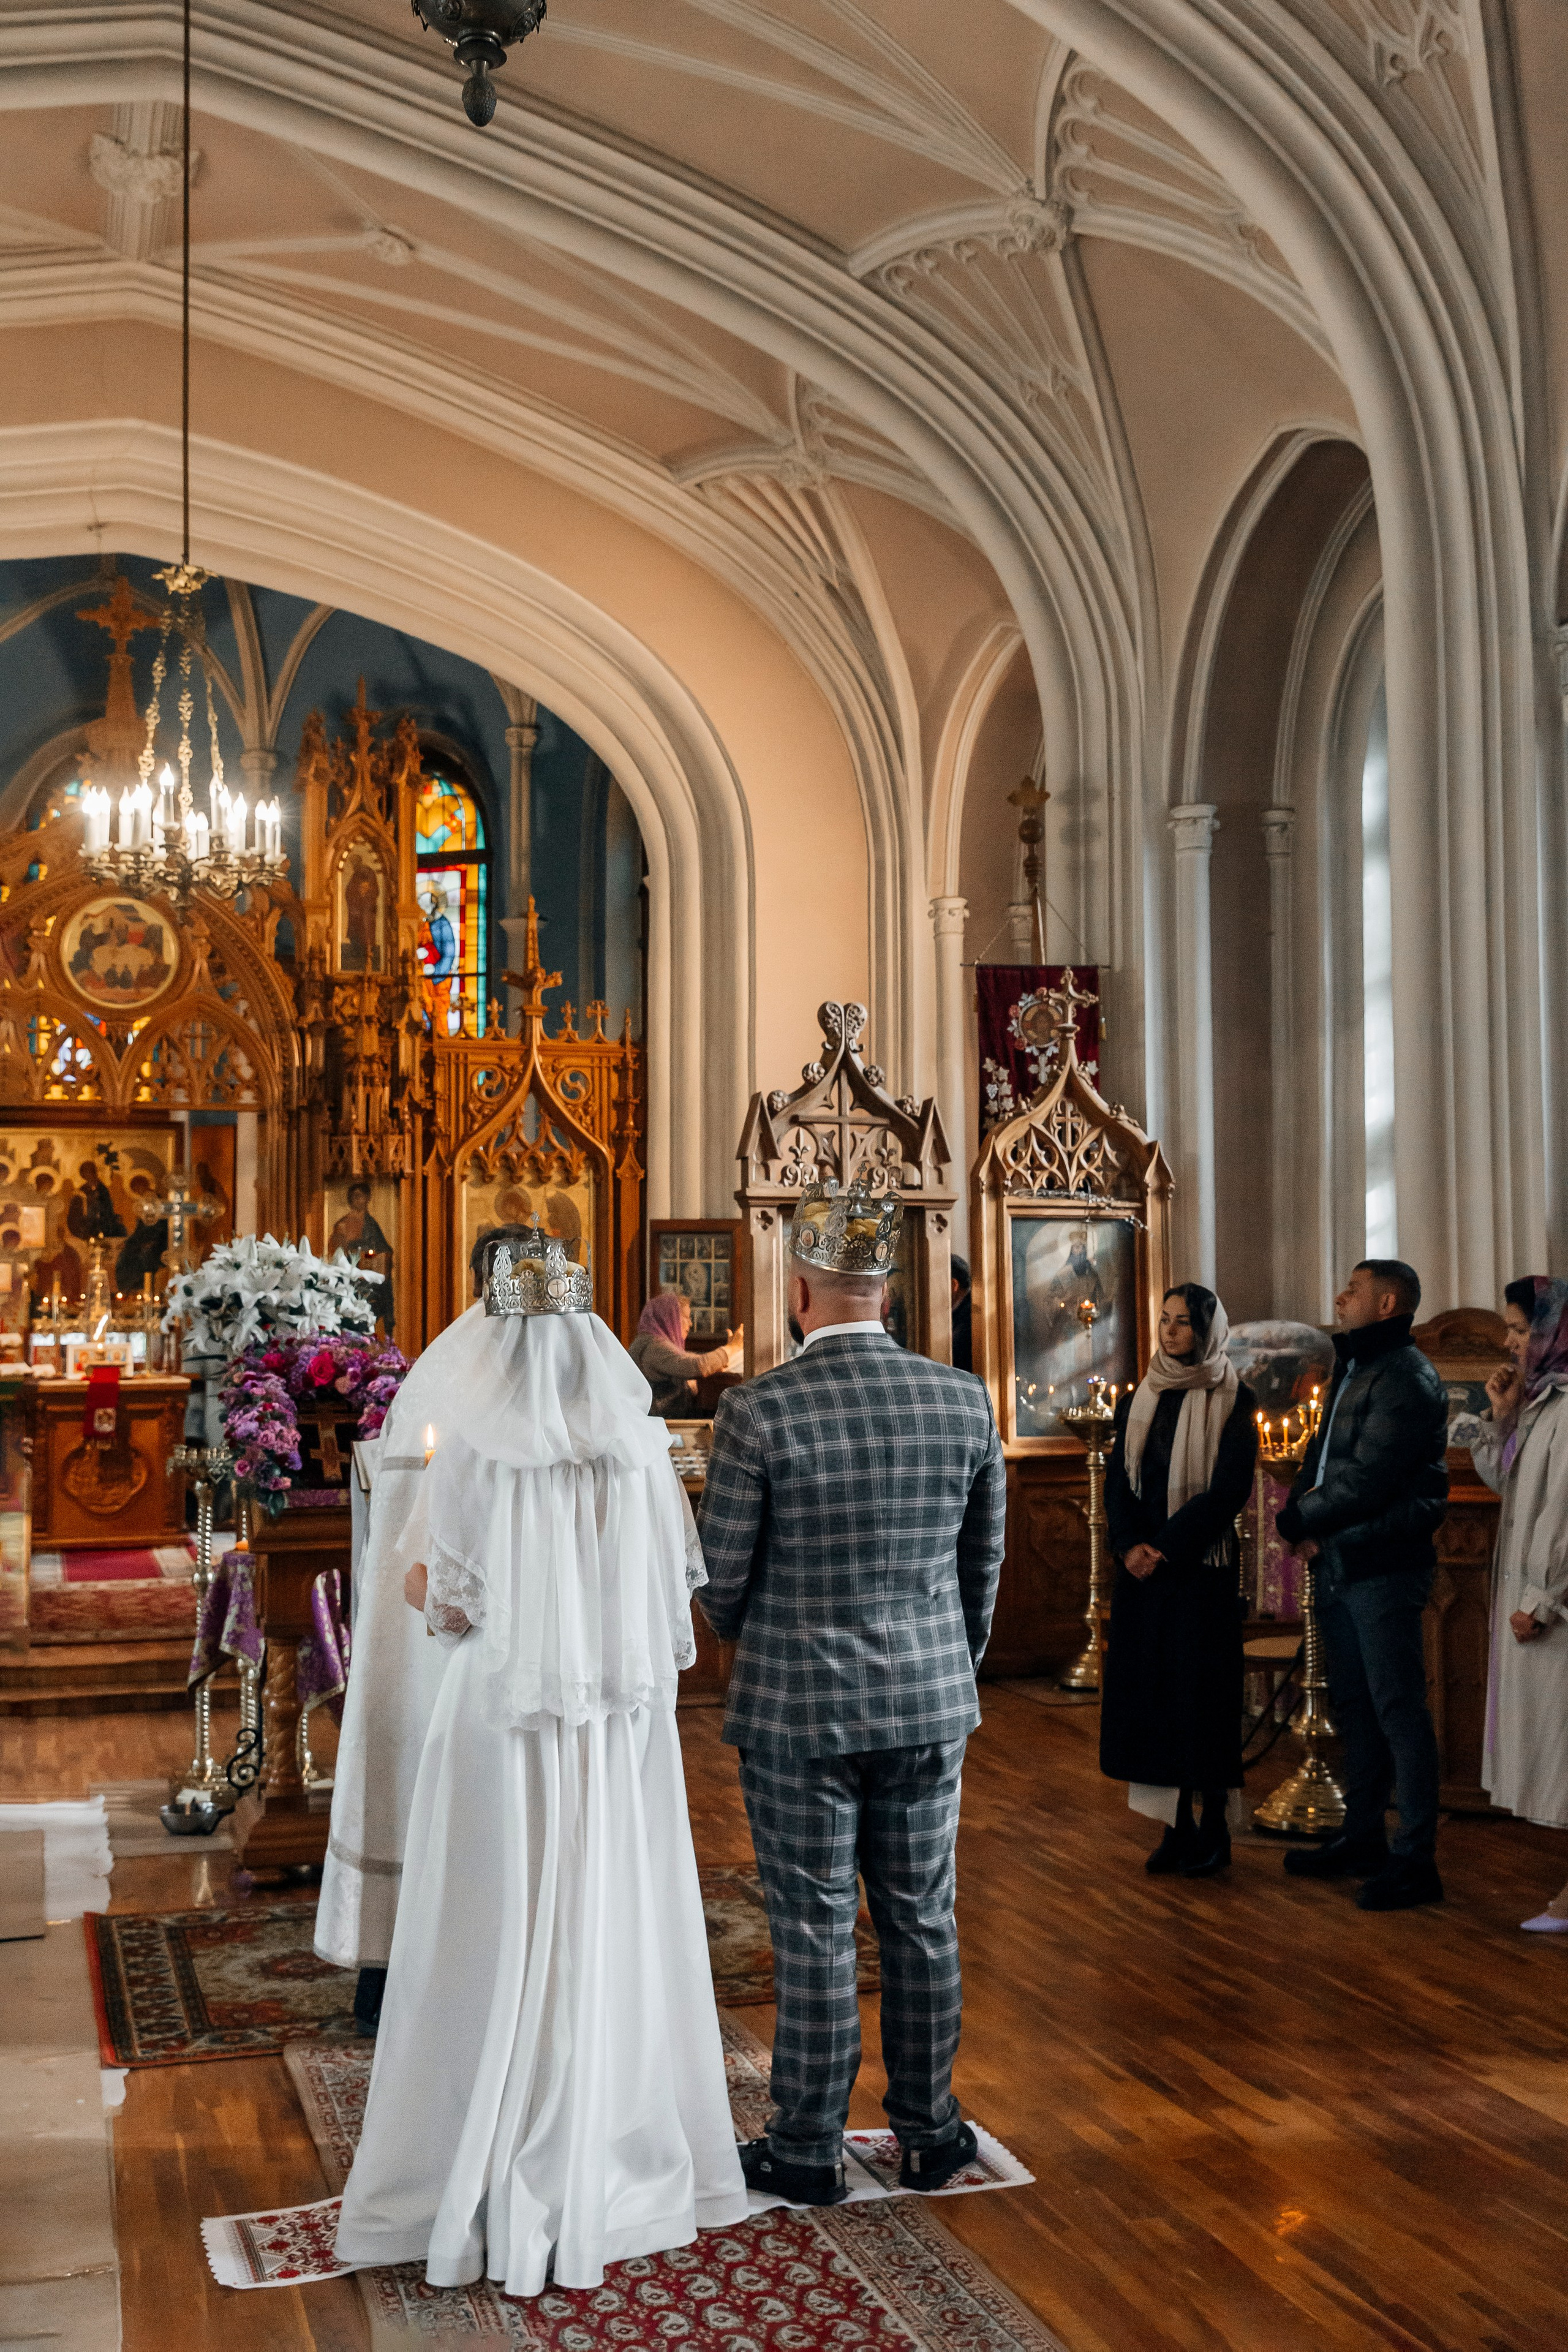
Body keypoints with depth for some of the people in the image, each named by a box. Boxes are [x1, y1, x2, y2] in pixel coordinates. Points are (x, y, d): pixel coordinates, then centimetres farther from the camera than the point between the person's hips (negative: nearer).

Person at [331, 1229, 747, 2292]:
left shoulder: (471, 1452, -13)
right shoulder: (639, 1444, -5)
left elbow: (433, 1594, -11)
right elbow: (678, 1586, 0)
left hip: (504, 1723, -3)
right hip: (622, 1734, 3)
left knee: (495, 1957, 8)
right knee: (611, 1945, 15)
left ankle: (494, 2198, 18)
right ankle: (615, 2174, 27)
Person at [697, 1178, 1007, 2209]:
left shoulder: (759, 1410, -16)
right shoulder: (965, 1400, -5)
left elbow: (722, 1576, -9)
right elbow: (984, 1561, 5)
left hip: (798, 1708, -3)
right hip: (928, 1703, 3)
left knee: (815, 1933, 7)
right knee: (923, 1922, 15)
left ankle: (809, 2150, 20)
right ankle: (930, 2132, 29)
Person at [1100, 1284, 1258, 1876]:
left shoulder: (1233, 1402, -2)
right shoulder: (1138, 1402, 12)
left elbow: (1231, 1489, -10)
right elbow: (1118, 1482, 7)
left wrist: (1166, 1547, -14)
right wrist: (1130, 1544, -10)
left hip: (1201, 1566, -4)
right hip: (1142, 1566, 5)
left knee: (1202, 1689, -1)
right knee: (1149, 1688, 3)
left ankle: (1214, 1831, 10)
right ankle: (1176, 1827, 12)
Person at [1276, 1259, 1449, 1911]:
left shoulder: (1406, 1377, -14)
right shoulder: (1352, 1369, 18)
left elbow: (1367, 1479, -20)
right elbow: (1320, 1456, 19)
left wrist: (1297, 1522, -7)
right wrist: (1304, 1522, 0)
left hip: (1383, 1568, -10)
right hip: (1337, 1563, 10)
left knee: (1397, 1710, -6)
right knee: (1353, 1705, 16)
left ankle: (1415, 1859, -1)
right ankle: (1362, 1838, 26)